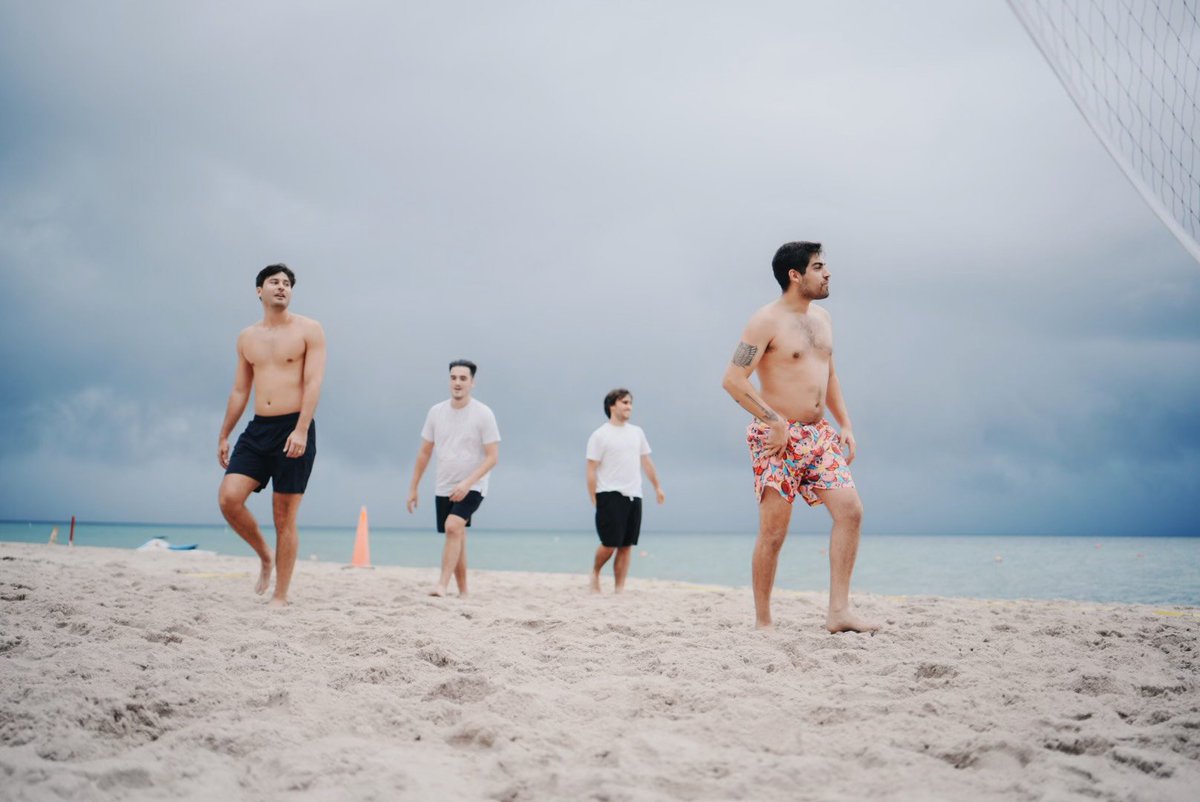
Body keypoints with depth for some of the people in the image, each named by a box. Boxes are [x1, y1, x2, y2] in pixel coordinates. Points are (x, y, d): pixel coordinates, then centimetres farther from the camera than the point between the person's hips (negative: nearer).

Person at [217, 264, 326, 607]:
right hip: (258, 428, 5)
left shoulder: (308, 330, -1)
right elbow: (239, 391, 19)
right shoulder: (247, 337, 14)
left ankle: (280, 598, 5)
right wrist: (223, 436, 17)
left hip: (294, 429, -5)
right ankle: (265, 557, 14)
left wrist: (301, 430, -22)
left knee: (284, 517, -2)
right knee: (229, 498, -12)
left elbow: (314, 382, -11)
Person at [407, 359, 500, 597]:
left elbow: (492, 457, -12)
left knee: (453, 526, -26)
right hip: (444, 488, 5)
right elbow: (424, 452, 12)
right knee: (457, 539, 11)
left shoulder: (483, 414, -10)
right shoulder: (436, 412, 3)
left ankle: (443, 585, -28)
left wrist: (467, 483, -23)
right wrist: (413, 488, 11)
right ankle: (463, 593, 22)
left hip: (472, 488, -5)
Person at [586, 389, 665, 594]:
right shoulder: (600, 435, -3)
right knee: (610, 543, -10)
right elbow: (591, 470, -6)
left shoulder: (637, 432, 15)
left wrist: (657, 487, 18)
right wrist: (594, 500, -11)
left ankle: (619, 589, 7)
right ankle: (595, 573, 17)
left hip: (634, 496, 6)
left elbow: (646, 462, 22)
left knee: (626, 546, 3)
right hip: (610, 495, -5)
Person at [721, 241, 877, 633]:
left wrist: (845, 425, 14)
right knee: (773, 532, -4)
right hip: (778, 438, -7)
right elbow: (732, 379, -16)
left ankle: (838, 611, -4)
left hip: (818, 435, 7)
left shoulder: (822, 318, 15)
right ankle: (762, 623, 6)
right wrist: (773, 420, -19)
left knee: (850, 510, -6)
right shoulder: (767, 321, -10)